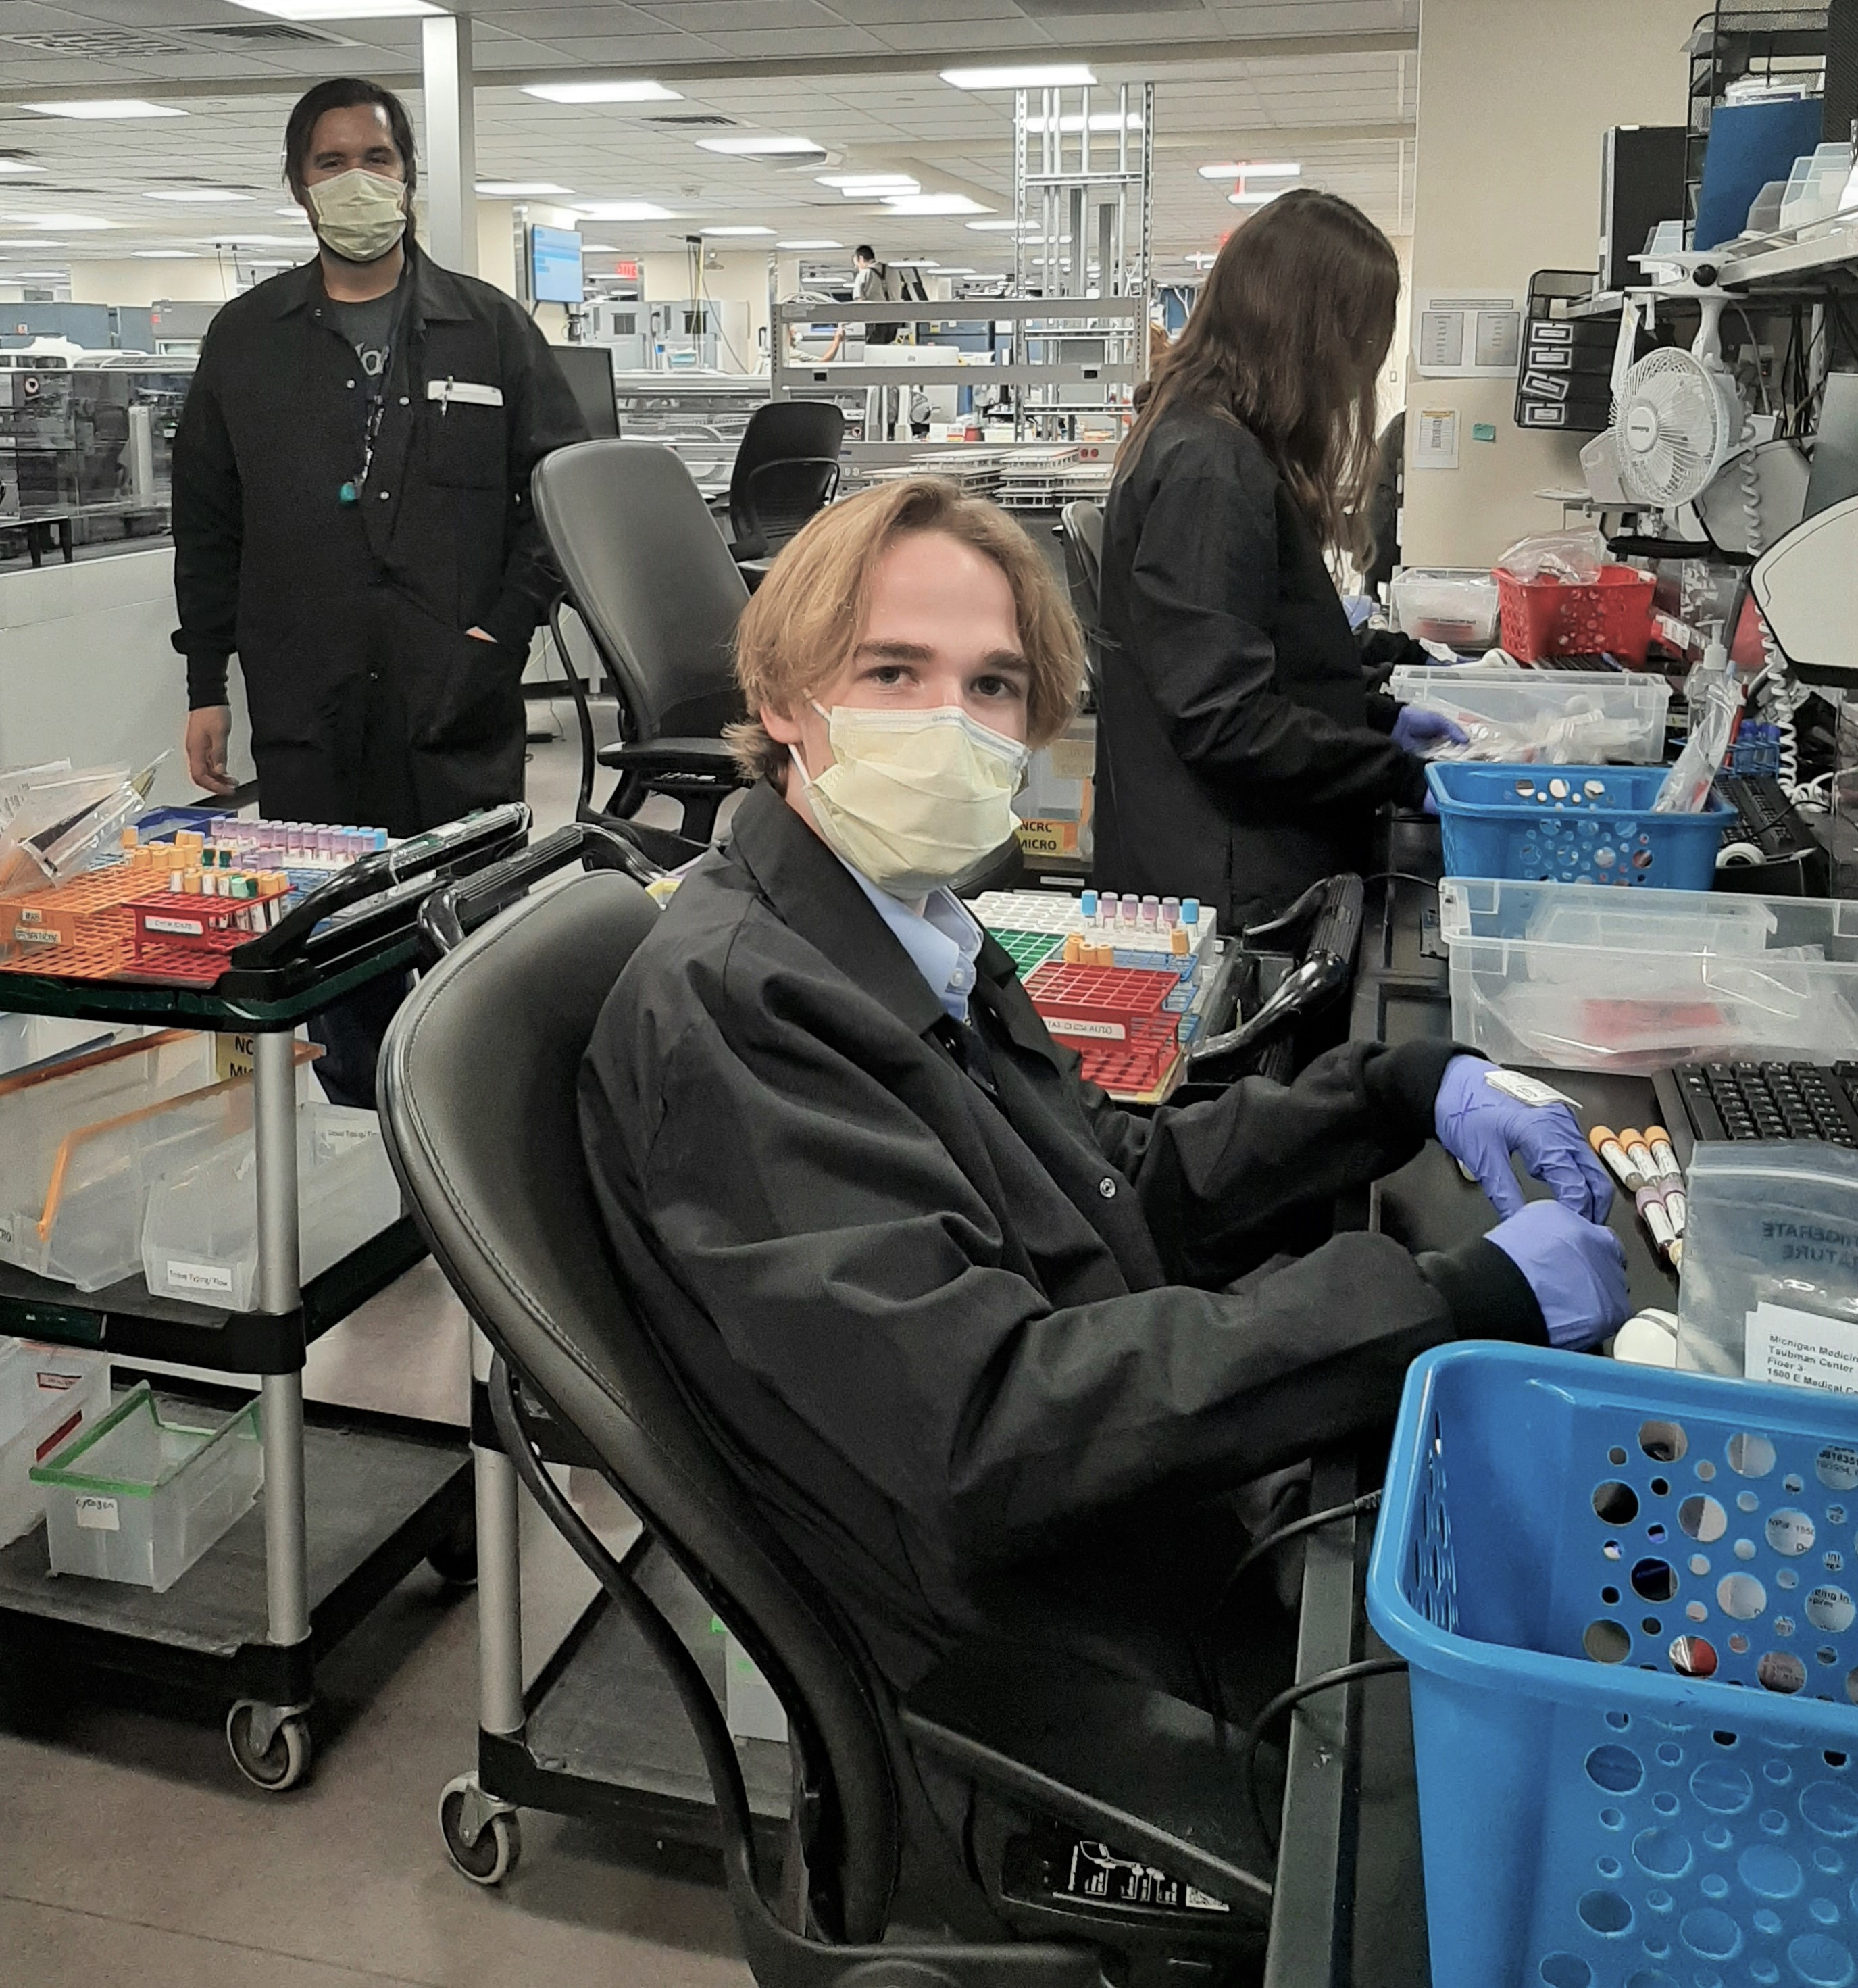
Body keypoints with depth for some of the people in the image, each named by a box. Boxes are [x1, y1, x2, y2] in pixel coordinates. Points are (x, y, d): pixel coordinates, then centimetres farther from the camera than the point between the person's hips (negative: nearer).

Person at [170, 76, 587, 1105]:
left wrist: (503, 631, -5)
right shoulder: (246, 340, 10)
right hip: (305, 716, 1)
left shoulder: (490, 328, 6)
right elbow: (207, 527, 12)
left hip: (460, 707, -1)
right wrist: (207, 687, 7)